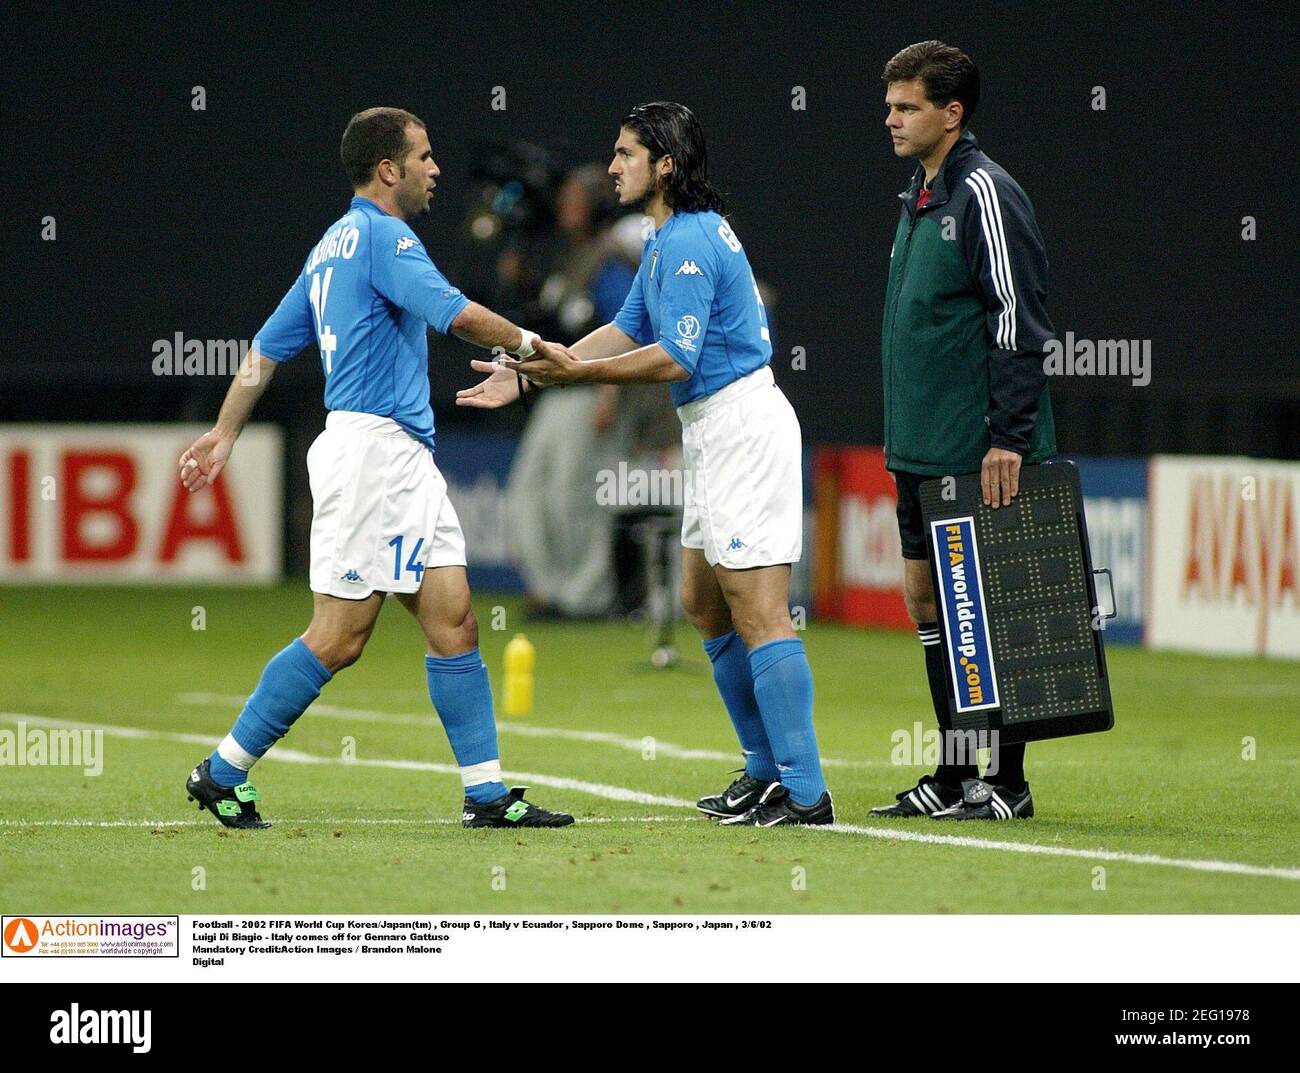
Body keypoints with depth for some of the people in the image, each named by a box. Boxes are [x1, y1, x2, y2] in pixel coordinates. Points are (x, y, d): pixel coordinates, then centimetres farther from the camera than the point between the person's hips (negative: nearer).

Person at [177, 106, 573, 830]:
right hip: (370, 445, -10)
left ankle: (488, 793, 1)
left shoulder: (335, 246, 20)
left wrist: (226, 433, 30)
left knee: (454, 621, 3)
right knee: (339, 638, -7)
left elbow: (269, 345, 24)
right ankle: (223, 774, 1)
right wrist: (526, 344, -4)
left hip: (407, 461, 10)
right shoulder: (381, 235, -9)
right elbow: (459, 314, -20)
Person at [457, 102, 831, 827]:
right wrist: (530, 378, 14)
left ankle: (805, 792, -14)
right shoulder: (670, 240, 16)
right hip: (713, 435, 11)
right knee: (704, 605, 15)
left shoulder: (691, 242, -17)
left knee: (757, 612, -12)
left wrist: (580, 371, -24)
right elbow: (627, 330, 19)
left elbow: (674, 358, -23)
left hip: (742, 430, -11)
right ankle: (767, 768, 21)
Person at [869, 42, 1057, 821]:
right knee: (928, 600, 10)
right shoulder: (919, 198, 16)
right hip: (923, 455, 9)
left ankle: (1007, 783, 0)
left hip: (977, 456, -9)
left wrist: (1008, 439, -21)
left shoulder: (984, 195, -13)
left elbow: (1017, 322, -17)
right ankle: (955, 777, 16)